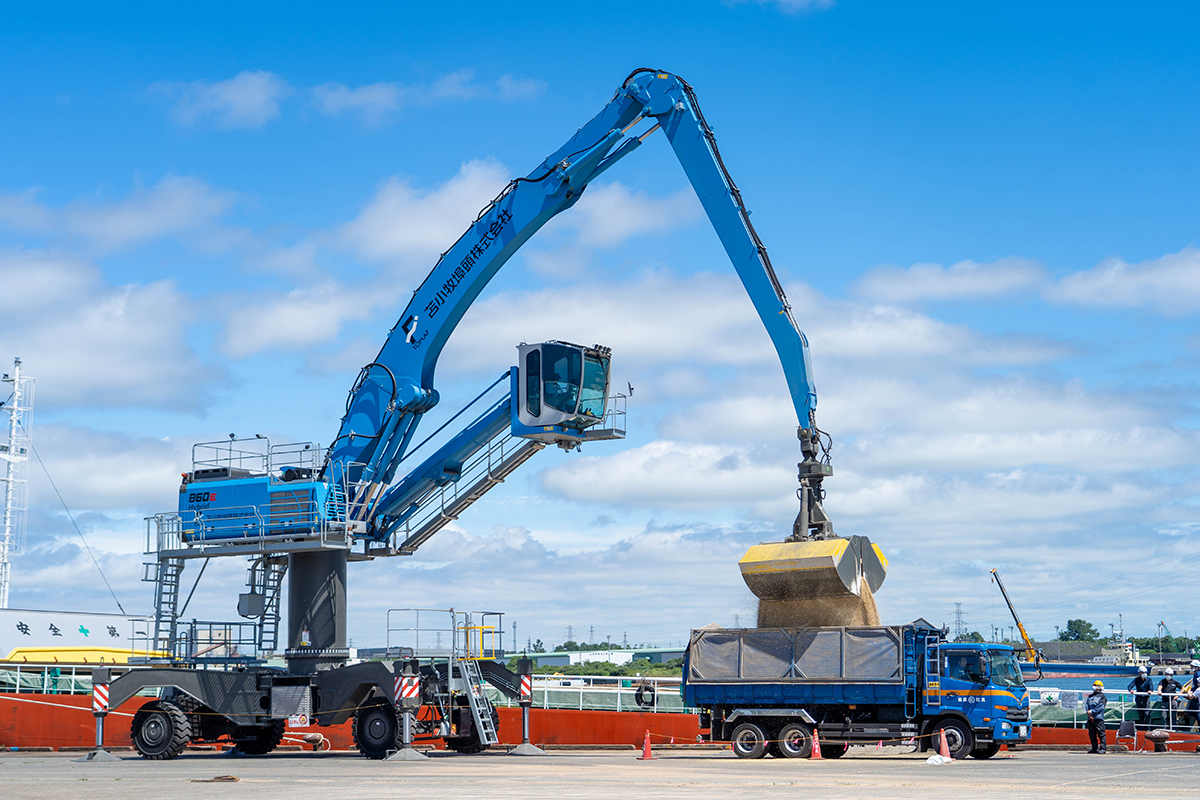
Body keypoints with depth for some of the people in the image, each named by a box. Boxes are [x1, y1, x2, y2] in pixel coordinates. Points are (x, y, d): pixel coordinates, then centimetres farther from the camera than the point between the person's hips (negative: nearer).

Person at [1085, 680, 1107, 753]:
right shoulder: (1090, 696, 24)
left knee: (1101, 733, -8)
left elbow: (1101, 707, -7)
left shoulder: (1102, 696, 6)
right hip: (1090, 718, 6)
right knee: (1092, 734, 7)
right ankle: (1094, 748, 15)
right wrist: (1089, 712, -6)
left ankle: (1103, 748, -7)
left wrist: (1092, 711, -13)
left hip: (1098, 718, -6)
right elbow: (1086, 705, 12)